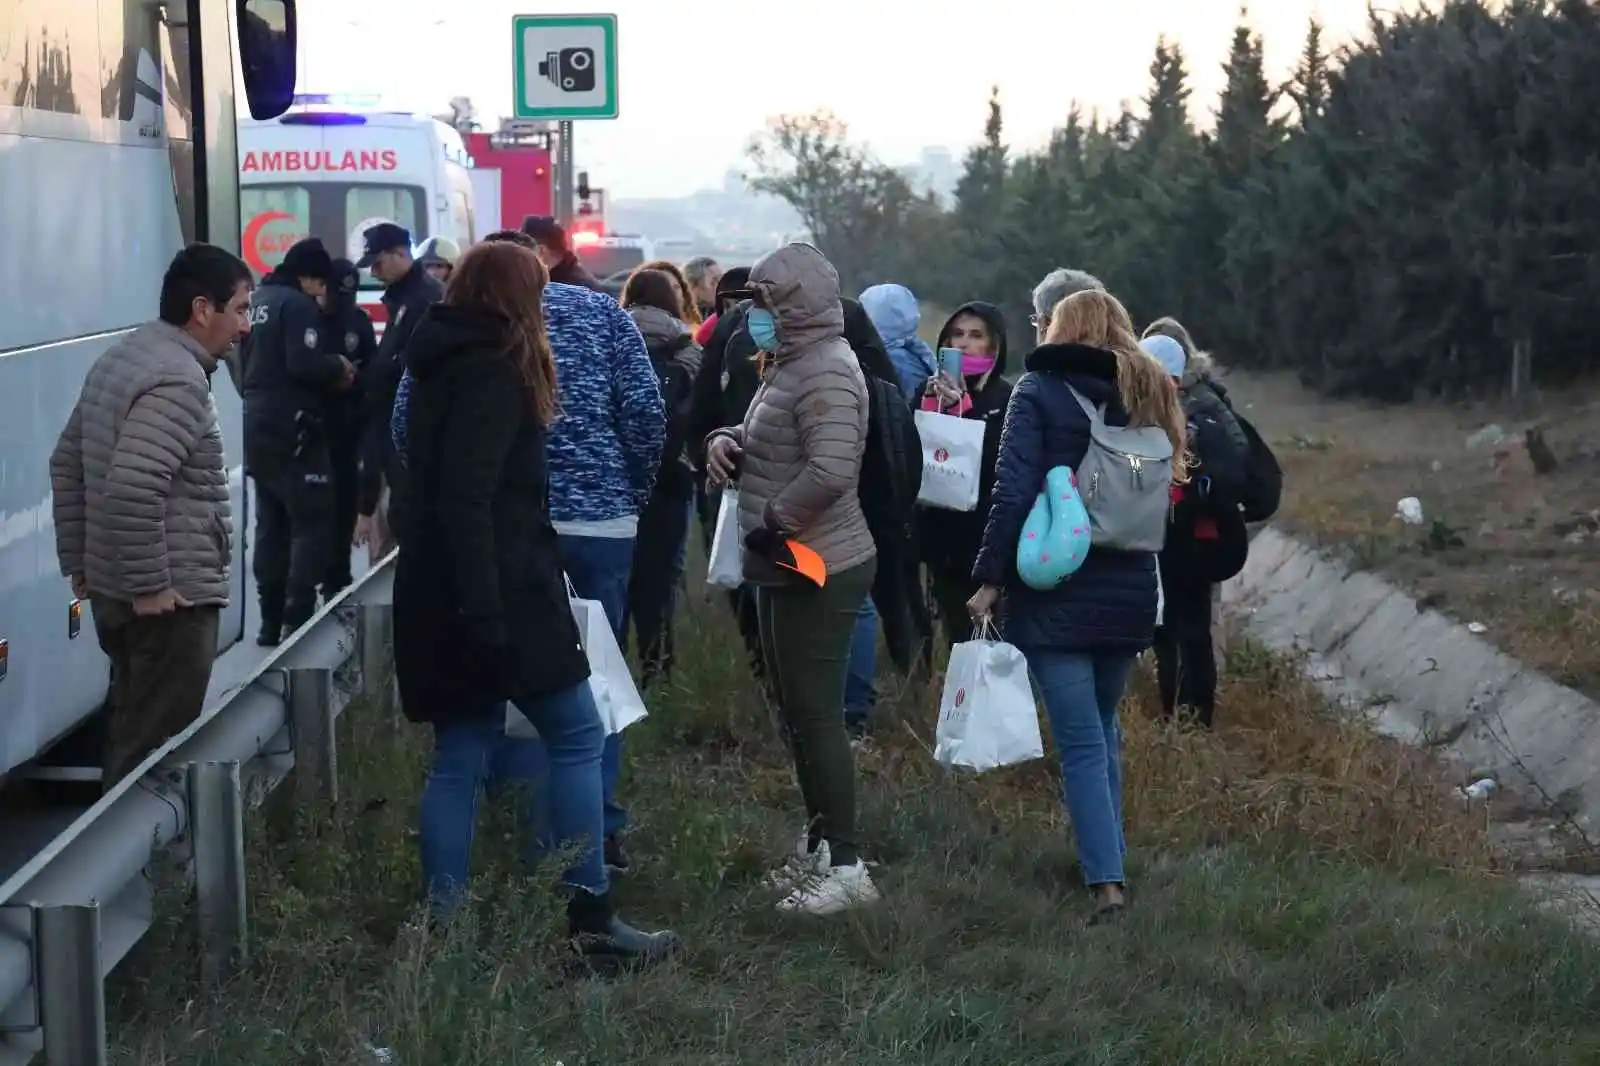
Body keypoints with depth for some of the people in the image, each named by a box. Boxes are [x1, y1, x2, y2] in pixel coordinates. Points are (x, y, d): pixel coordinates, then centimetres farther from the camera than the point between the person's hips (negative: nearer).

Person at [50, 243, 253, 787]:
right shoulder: (178, 380, -19)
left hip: (112, 588, 10)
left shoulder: (121, 358, 13)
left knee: (129, 730, 18)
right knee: (156, 748, -5)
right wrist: (149, 585, -22)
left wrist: (78, 560, 20)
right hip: (169, 599, -10)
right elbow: (134, 488, -29)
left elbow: (67, 463, 18)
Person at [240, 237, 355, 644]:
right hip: (293, 431, -9)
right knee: (314, 522, -7)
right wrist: (339, 367, -7)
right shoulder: (298, 305, -14)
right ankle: (297, 619, -13)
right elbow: (304, 364, -25)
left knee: (271, 524, 13)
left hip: (258, 429, 9)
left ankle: (271, 620, 15)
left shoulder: (256, 302, 15)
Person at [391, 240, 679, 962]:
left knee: (462, 755, 9)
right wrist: (485, 612, -25)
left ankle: (442, 923, 7)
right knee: (577, 736, -2)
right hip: (497, 591, -9)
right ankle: (590, 914, -1)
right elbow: (467, 501, -21)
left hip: (442, 597, 9)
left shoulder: (444, 366, 17)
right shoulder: (492, 371, -12)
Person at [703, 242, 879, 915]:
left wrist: (771, 523, -22)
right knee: (799, 713, 18)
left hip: (817, 573, -11)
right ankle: (819, 843, 30)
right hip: (791, 568, 11)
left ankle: (844, 865, -1)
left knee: (815, 716, -6)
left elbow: (831, 469, -32)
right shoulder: (792, 365, 14)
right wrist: (727, 438, 3)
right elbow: (767, 445, 24)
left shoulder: (825, 372, -19)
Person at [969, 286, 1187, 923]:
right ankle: (1109, 855, 28)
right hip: (1130, 592, 5)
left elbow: (1012, 493, -12)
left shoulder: (1039, 392, -5)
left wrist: (989, 579, -8)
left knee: (1080, 739, -5)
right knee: (1103, 725, 22)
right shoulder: (1149, 394, 10)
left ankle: (1105, 880, -13)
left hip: (1053, 591, -5)